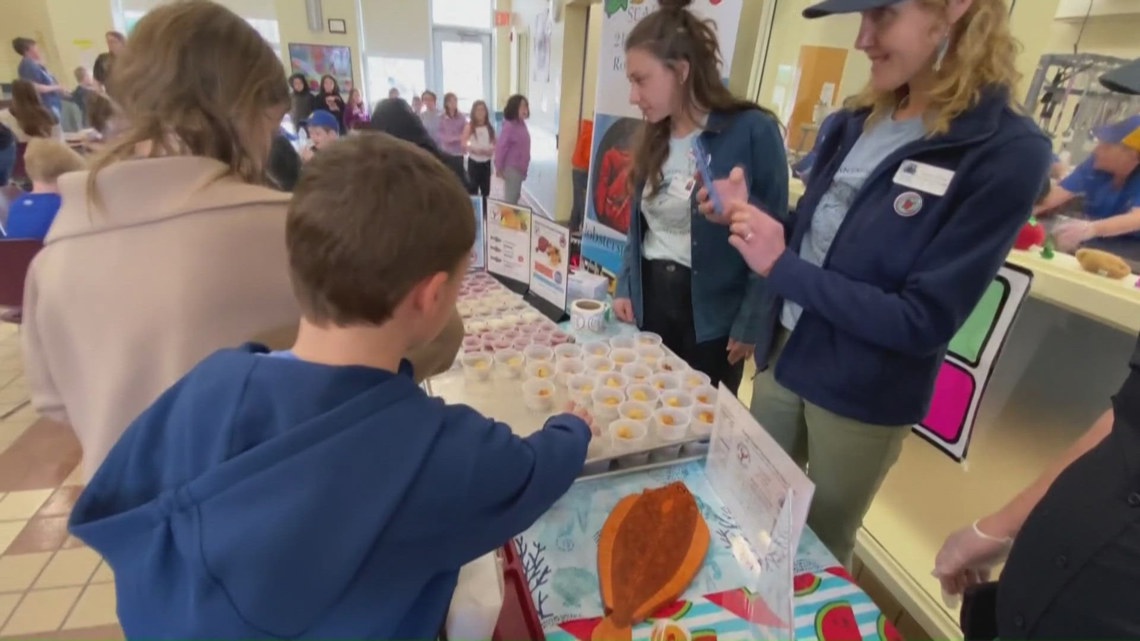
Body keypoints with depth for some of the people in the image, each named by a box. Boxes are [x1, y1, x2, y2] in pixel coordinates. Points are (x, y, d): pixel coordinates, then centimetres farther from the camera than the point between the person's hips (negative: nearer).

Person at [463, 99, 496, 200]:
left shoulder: (490, 127, 5)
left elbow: (494, 143, 10)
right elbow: (464, 144, -9)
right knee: (473, 188, 0)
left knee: (486, 189, 10)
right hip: (474, 161, -4)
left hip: (486, 162, 4)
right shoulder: (469, 127, -5)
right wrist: (474, 149, -24)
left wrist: (491, 150, -11)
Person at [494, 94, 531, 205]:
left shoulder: (522, 124, 8)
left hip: (520, 168, 9)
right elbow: (500, 147, -19)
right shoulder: (509, 126, -18)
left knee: (515, 197, 17)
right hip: (512, 168, -9)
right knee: (510, 199, -3)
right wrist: (499, 168, -16)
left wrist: (524, 166, 15)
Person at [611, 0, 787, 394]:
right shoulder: (654, 139, 7)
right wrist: (625, 288, 4)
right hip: (649, 299, 6)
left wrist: (751, 323, -12)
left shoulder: (753, 131, -14)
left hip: (712, 311, -5)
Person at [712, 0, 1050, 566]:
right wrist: (754, 220, -11)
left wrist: (782, 267, -24)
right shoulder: (861, 121, 2)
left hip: (861, 399, -5)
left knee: (819, 551, 19)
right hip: (782, 357, 6)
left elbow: (924, 322, -21)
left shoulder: (1006, 153, -17)